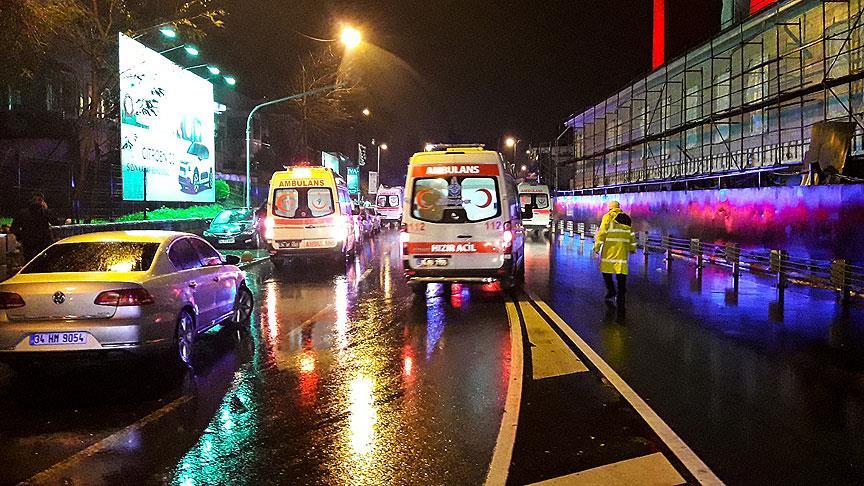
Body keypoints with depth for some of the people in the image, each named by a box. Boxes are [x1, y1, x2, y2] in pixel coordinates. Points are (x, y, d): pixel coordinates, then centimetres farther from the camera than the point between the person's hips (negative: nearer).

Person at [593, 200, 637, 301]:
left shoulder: (608, 217, -2)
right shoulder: (627, 218, 13)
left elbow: (602, 232, -7)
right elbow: (631, 234, 16)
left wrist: (597, 247, -5)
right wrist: (632, 248, 23)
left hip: (610, 248, -5)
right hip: (623, 249, 5)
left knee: (606, 270, 5)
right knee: (621, 270, 5)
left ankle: (611, 290, 4)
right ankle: (621, 293, 5)